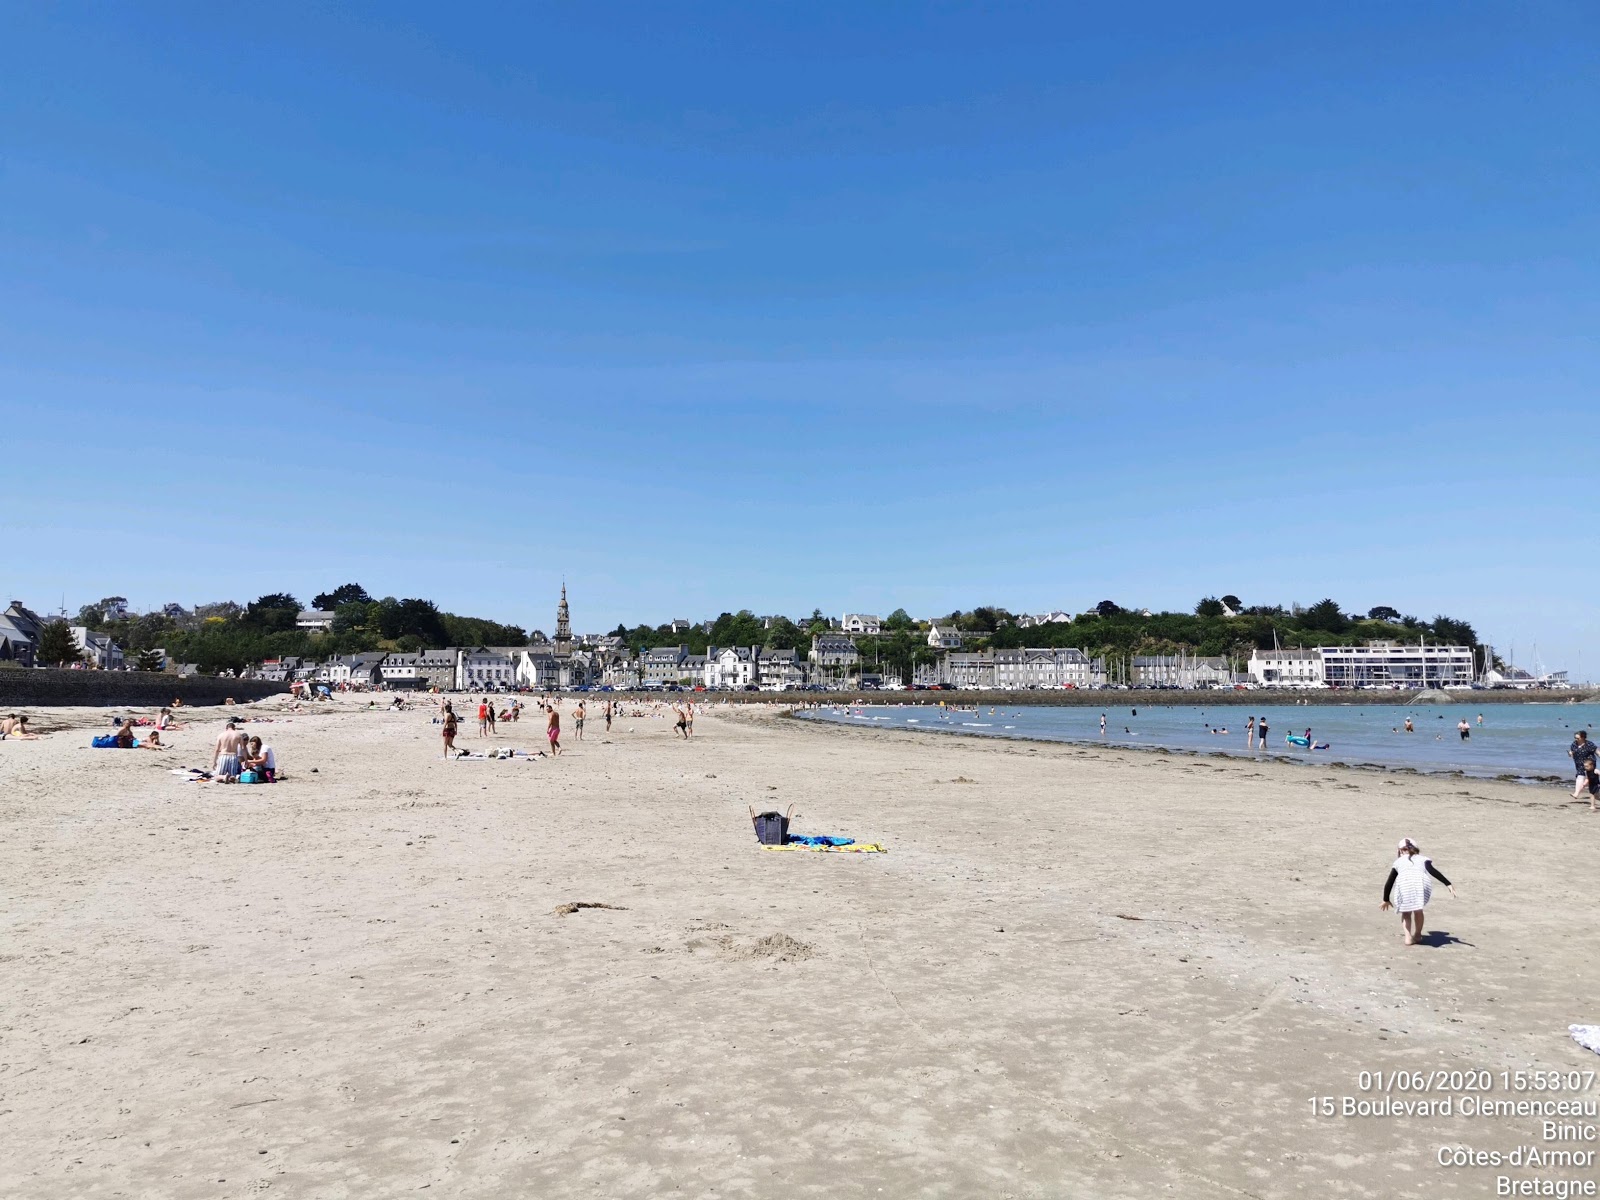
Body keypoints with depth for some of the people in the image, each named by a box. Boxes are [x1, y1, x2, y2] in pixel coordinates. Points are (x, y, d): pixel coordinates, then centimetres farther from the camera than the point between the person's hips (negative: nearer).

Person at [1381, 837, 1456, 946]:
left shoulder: (1398, 861, 36)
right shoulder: (1423, 859, 35)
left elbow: (1389, 883, 35)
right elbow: (1433, 871, 12)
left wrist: (1386, 900, 46)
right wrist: (1448, 884, 3)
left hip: (1403, 884, 0)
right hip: (1421, 883, 0)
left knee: (1406, 912, 22)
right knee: (1418, 910, 27)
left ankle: (1408, 937, 10)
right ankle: (1417, 935, 36)